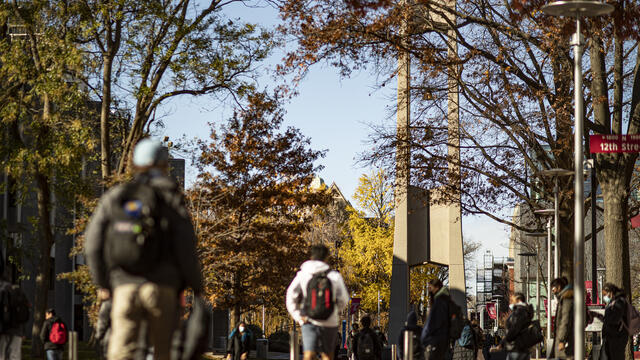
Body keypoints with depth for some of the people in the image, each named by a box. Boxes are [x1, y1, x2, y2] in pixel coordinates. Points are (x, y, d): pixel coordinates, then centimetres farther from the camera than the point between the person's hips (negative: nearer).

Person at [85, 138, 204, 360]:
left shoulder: (113, 198, 10)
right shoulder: (170, 200, 0)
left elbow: (93, 243, 7)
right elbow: (185, 249, -5)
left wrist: (103, 283, 15)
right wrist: (196, 286, 6)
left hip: (124, 286, 2)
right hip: (161, 286, -2)